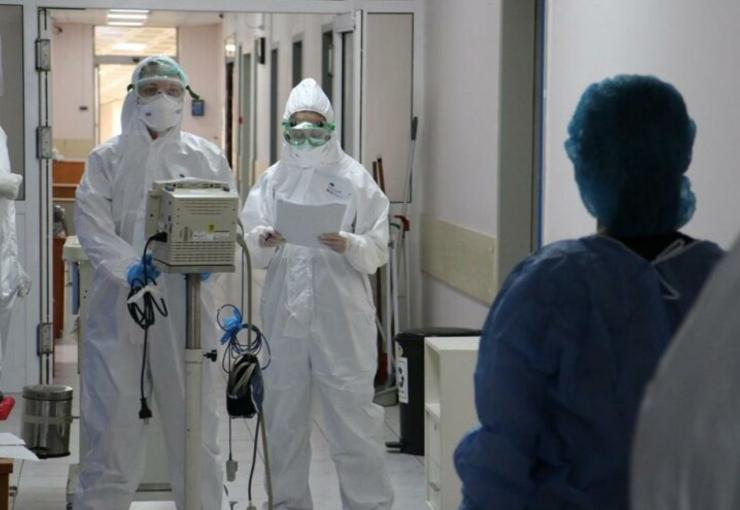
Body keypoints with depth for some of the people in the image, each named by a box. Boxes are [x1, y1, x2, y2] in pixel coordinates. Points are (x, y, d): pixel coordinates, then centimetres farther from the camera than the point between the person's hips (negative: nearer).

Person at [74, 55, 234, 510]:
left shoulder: (207, 158, 9)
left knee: (194, 418, 3)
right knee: (114, 422, -1)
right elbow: (92, 223, -5)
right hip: (121, 305, -1)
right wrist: (129, 264, -20)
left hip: (185, 305, 1)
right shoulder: (108, 159, 6)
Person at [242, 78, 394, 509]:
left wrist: (348, 246, -22)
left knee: (353, 417, -2)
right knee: (284, 418, 11)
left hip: (341, 315, -3)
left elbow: (379, 251, -3)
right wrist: (264, 242, -17)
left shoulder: (355, 179, 0)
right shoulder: (273, 179, 8)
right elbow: (255, 253, 5)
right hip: (286, 313, 3)